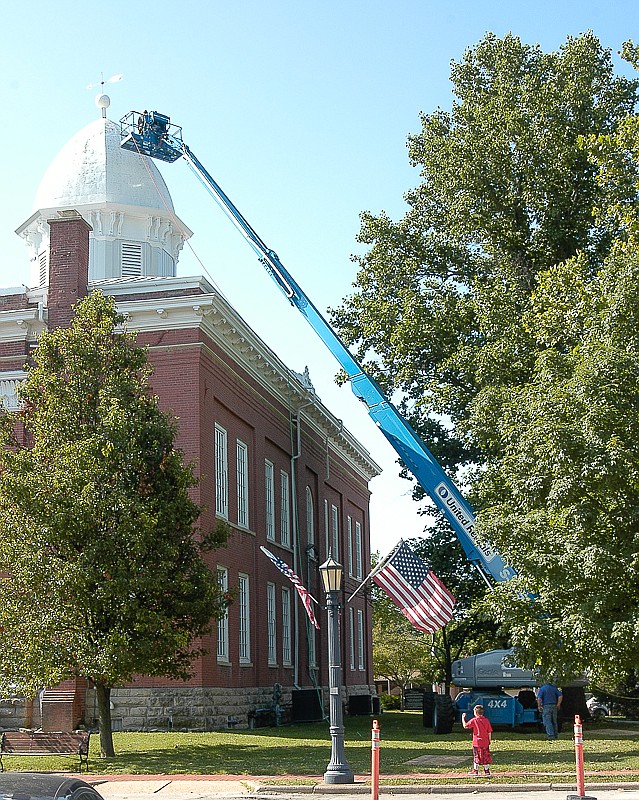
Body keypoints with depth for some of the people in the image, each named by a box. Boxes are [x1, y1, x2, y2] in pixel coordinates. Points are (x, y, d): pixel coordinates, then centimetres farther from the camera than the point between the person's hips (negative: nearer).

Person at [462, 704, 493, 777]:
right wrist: (489, 741, 13)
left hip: (477, 742, -4)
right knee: (486, 756, 9)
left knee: (476, 756, 5)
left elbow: (465, 725, -6)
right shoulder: (486, 721, 1)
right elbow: (489, 732, 3)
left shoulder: (474, 720, -10)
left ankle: (475, 770, 11)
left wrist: (463, 718, 8)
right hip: (485, 742, 4)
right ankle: (487, 771, 12)